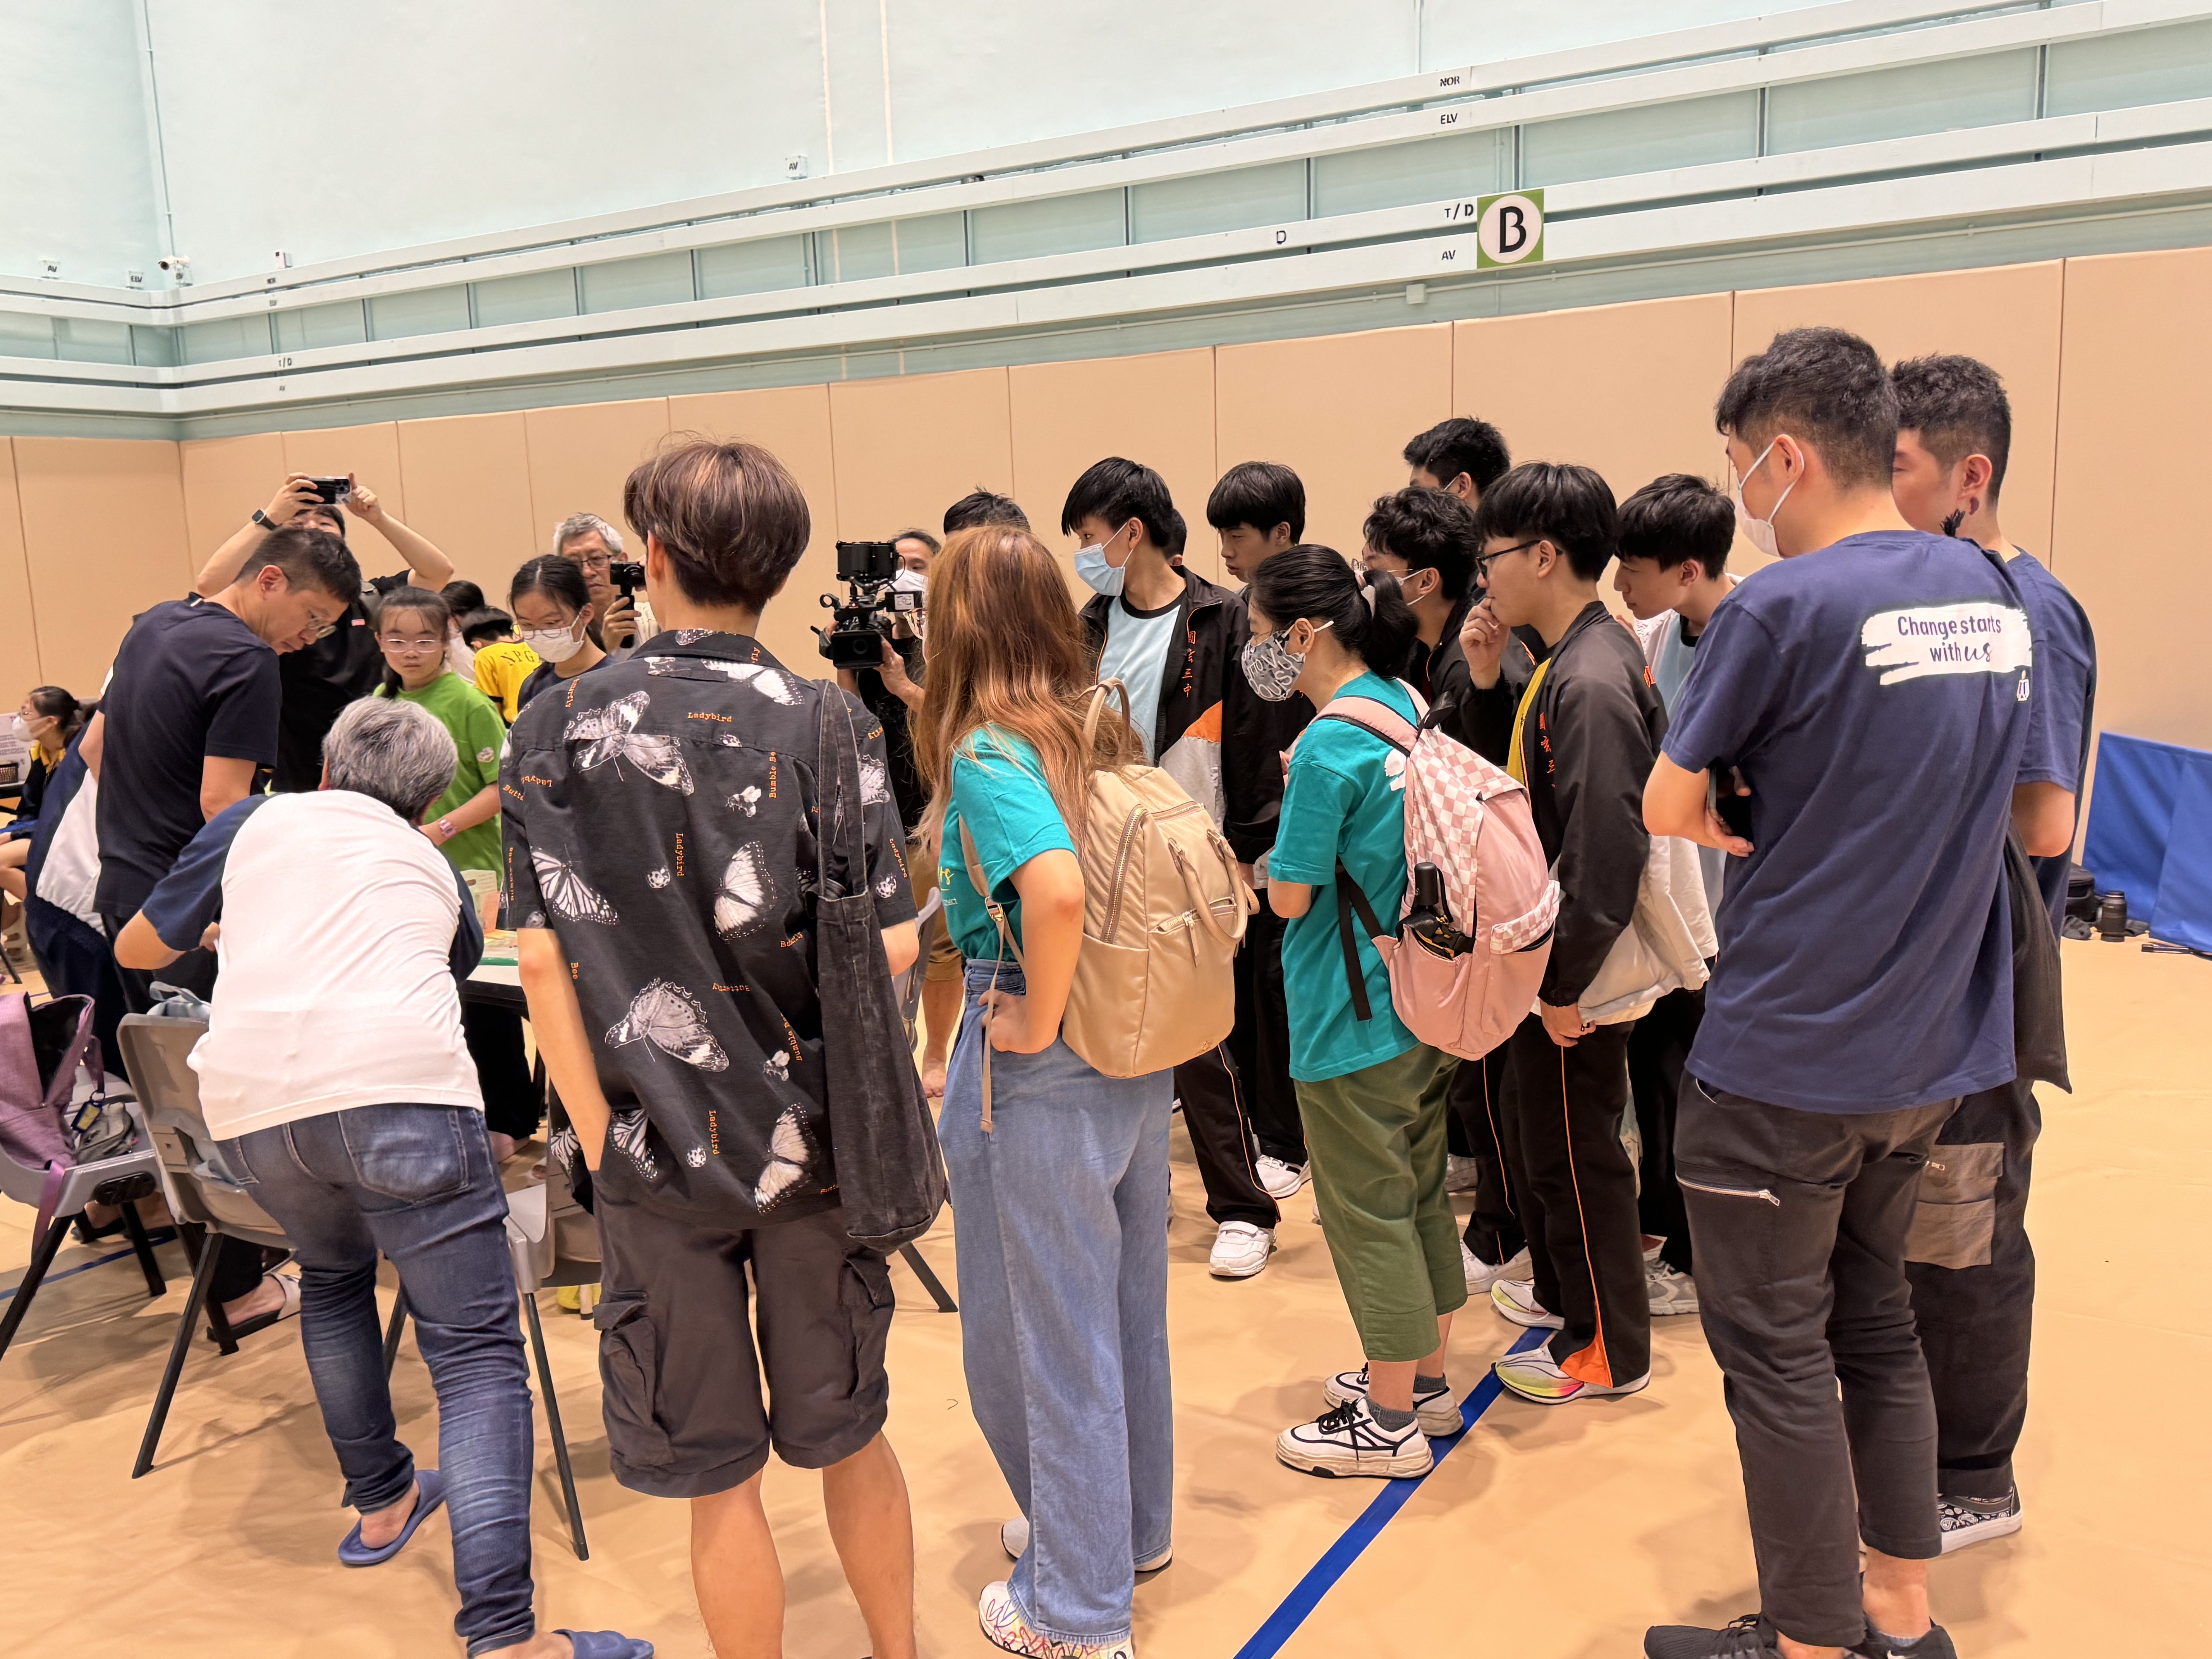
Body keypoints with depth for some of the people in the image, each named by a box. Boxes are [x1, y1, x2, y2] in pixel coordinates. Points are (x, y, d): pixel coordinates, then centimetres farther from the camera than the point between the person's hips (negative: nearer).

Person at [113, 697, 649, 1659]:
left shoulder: (257, 822, 24)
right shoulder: (431, 869, 26)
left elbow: (137, 949, 30)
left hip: (250, 1103, 3)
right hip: (398, 1091, -2)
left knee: (333, 1276, 32)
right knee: (477, 1355, -2)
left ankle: (379, 1503, 38)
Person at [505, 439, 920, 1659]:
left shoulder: (558, 728, -7)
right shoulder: (829, 724, -8)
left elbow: (543, 958, -10)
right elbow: (893, 947, -11)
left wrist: (600, 1140, -3)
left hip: (658, 1148, -1)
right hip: (811, 1141, 1)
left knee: (715, 1476, 14)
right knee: (847, 1437, 21)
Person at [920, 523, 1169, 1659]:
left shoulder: (987, 753, -17)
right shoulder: (1108, 730, 5)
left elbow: (1058, 890, -34)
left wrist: (1038, 1021, -20)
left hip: (1040, 1071, -8)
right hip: (1142, 1053, 8)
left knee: (1040, 1327, 9)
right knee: (1126, 1303, 22)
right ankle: (1130, 1529, 44)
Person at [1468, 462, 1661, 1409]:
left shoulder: (1593, 682, -24)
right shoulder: (1567, 663, 6)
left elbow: (1604, 859, -27)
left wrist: (1563, 986, -21)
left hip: (1577, 973, -10)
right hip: (1548, 958, 10)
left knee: (1576, 1153, 6)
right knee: (1535, 1131, 23)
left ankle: (1609, 1350, 24)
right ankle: (1561, 1288, 43)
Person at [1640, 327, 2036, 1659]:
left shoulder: (1787, 608, -18)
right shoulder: (1992, 592, 6)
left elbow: (1668, 809, -12)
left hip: (1786, 1059, -8)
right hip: (1934, 1048, 8)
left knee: (1778, 1352, 7)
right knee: (1877, 1325, 21)